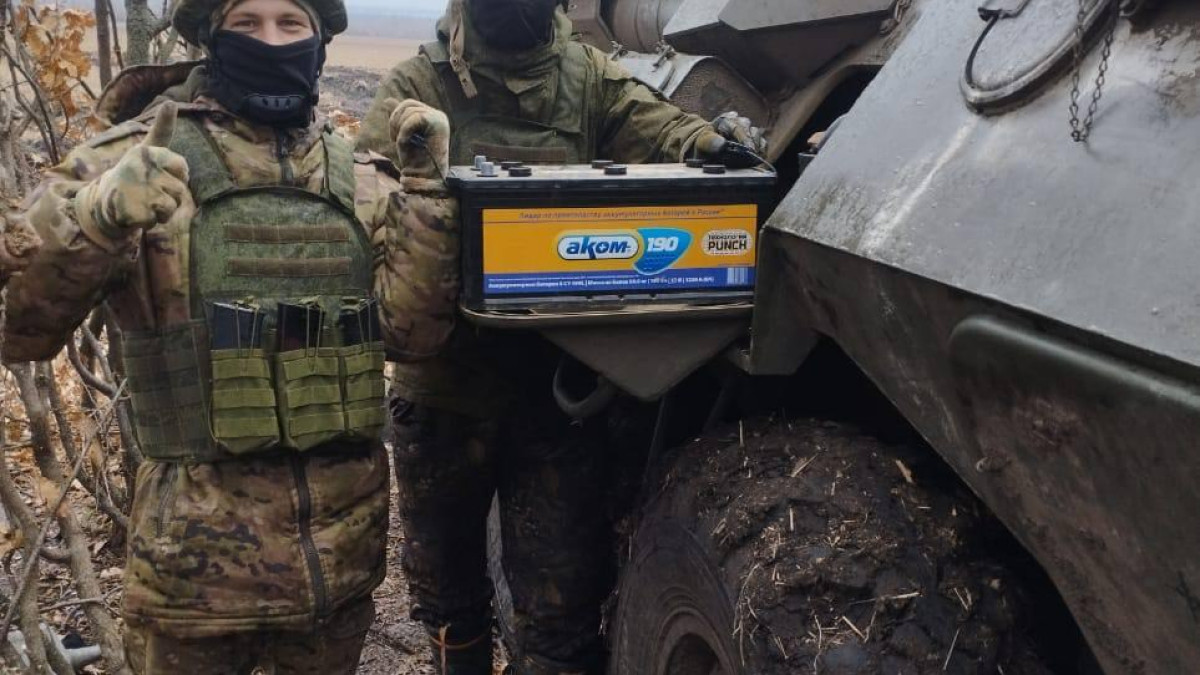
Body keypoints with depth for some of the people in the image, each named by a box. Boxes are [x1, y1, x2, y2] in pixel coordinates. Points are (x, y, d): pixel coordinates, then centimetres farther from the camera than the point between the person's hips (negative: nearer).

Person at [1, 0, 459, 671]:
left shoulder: (358, 175, 6)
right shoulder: (141, 154, -4)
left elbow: (410, 325, -4)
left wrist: (425, 191, -11)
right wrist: (95, 218, -28)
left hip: (346, 521, 4)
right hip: (201, 532, -3)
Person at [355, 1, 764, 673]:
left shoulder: (591, 78, 4)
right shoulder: (420, 85, -2)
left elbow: (654, 126, -11)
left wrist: (706, 142, -33)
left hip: (559, 382, 0)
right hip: (447, 374, 1)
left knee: (563, 586, 4)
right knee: (444, 559, 21)